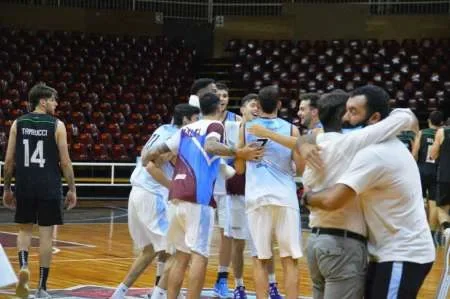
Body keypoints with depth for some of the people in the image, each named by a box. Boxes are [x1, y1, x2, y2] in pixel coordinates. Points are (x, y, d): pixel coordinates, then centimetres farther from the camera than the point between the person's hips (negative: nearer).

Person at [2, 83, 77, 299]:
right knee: (46, 234, 4)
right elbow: (65, 161, -5)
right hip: (49, 187, -2)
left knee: (25, 229, 19)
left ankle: (23, 266, -8)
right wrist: (72, 189, 3)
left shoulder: (18, 123, 4)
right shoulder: (57, 125, -4)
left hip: (24, 186, 3)